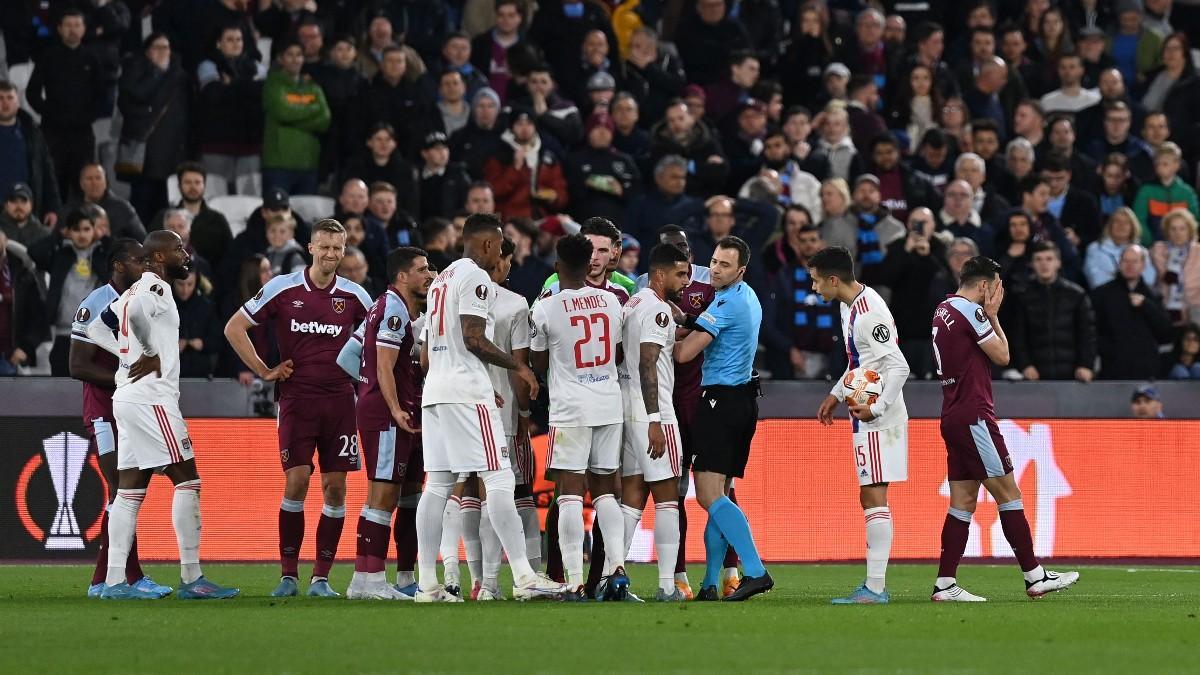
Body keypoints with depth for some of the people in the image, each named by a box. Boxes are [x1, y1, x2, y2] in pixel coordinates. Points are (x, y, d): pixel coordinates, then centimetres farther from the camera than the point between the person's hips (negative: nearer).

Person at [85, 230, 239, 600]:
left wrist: (127, 352, 12)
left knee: (130, 490, 7)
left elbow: (97, 328, 23)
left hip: (127, 399, 10)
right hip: (151, 398, -10)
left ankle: (115, 581, 4)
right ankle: (191, 579, -10)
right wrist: (150, 354, -16)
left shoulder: (136, 290, 18)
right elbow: (136, 312, -28)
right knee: (187, 482, -8)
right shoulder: (156, 288, -9)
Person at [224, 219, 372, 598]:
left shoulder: (353, 296, 5)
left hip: (340, 400, 2)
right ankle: (288, 574, -2)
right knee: (296, 482, -10)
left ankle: (321, 577, 5)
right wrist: (264, 372, 1)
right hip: (297, 399, -2)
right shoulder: (282, 289, -1)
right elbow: (234, 328, 4)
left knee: (335, 487, 0)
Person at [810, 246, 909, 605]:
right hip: (866, 417, 10)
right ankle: (875, 585, 14)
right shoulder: (851, 305, 12)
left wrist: (876, 408, -26)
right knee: (871, 498, 11)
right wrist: (836, 394, 26)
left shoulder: (869, 313, -20)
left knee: (874, 497, -10)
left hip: (878, 420, -10)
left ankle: (875, 588, -11)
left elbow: (899, 366, -23)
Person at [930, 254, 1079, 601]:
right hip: (974, 415, -9)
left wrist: (989, 316, 15)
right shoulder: (970, 312, -12)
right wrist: (993, 315, 3)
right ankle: (1035, 576, -3)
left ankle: (945, 584, 2)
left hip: (954, 416, 9)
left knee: (963, 501, 7)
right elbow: (1002, 355, -7)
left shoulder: (943, 311, 16)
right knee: (1008, 493, -5)